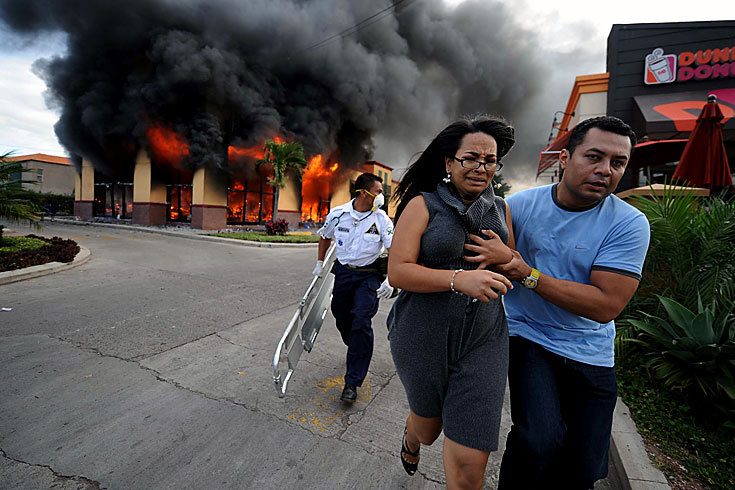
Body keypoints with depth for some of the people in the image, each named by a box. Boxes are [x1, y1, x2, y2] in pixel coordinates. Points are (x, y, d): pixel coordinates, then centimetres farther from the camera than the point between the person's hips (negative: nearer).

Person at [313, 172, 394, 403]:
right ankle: (358, 353, 45)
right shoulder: (337, 214, -4)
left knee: (361, 322, -12)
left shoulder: (382, 219, -9)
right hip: (342, 272, 3)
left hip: (368, 276, -3)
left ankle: (352, 382, -1)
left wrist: (390, 280, -24)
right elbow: (325, 237, 16)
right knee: (342, 319, 13)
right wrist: (320, 263, 16)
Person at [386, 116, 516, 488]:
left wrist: (502, 256, -8)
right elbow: (397, 272, -16)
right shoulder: (423, 205, -8)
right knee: (427, 428, 25)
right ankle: (410, 439, 63)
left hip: (482, 340, 3)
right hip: (423, 339, -2)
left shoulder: (500, 210, 7)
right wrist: (459, 279, -29)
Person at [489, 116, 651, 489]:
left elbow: (607, 305, -19)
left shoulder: (629, 224, -10)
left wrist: (526, 273, -25)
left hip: (590, 355, 2)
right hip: (528, 337, -1)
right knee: (540, 442, -21)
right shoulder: (521, 205, -8)